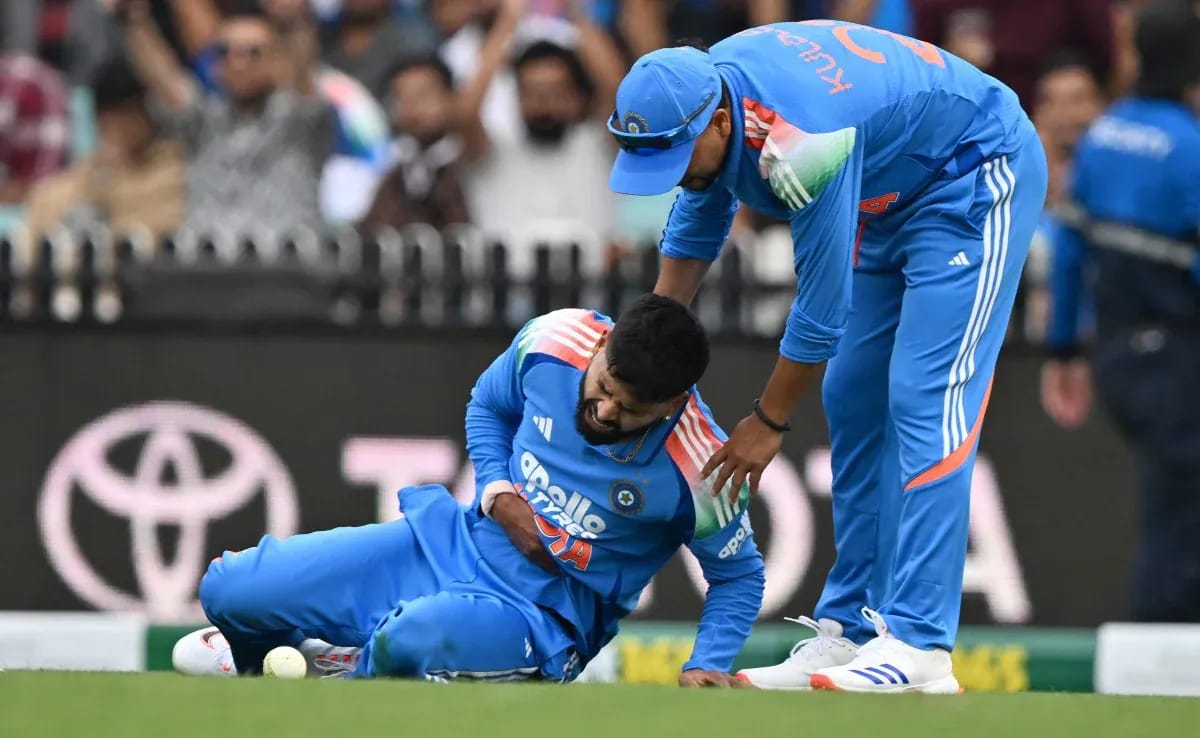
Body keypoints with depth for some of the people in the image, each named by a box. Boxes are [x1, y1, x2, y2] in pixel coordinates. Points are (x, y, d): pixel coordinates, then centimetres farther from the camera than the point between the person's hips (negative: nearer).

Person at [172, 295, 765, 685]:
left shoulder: (696, 469, -22)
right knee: (227, 591, -7)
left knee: (412, 641, -40)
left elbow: (739, 575, -4)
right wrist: (497, 493, -7)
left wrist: (707, 665, -18)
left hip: (545, 615, -4)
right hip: (459, 541, 4)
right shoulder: (554, 341, -13)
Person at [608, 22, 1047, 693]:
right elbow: (697, 225, 10)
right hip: (889, 197, 10)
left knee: (924, 403, -19)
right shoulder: (702, 92, -11)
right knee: (853, 405, 6)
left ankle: (918, 648, -25)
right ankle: (852, 631, 8)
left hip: (977, 178, -10)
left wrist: (769, 421, -14)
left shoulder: (800, 143, -37)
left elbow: (822, 307, -27)